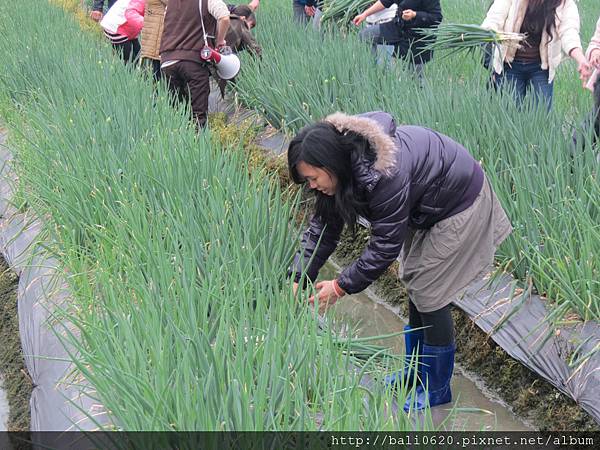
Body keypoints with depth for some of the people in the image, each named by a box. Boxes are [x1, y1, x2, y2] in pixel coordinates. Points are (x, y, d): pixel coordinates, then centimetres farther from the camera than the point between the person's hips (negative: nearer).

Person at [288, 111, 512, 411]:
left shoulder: (384, 176, -39)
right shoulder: (344, 163, -12)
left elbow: (386, 243, -32)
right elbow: (323, 226, -7)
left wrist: (341, 286, -26)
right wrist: (297, 279, -14)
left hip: (457, 204, -9)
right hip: (425, 205, 9)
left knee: (430, 295, -5)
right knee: (415, 285, 16)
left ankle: (437, 389, 11)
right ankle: (417, 371, 33)